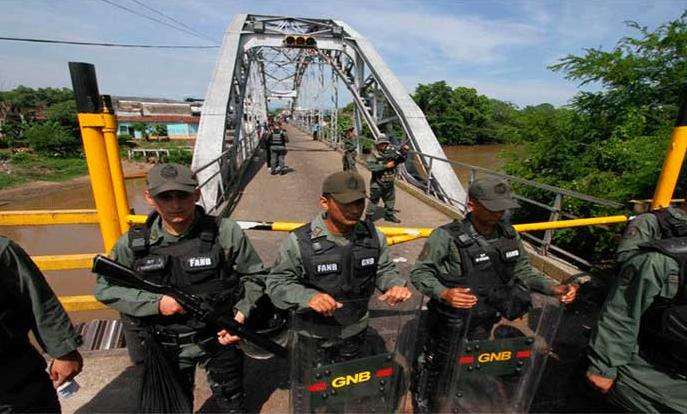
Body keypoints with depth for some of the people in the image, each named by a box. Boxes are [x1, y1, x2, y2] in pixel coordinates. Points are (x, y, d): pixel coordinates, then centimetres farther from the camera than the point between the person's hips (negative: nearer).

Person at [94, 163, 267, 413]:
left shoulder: (225, 232, -19)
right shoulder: (133, 243, -12)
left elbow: (254, 276, -8)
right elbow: (105, 289, -2)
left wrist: (242, 314, -20)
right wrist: (155, 303, -17)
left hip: (219, 337, -1)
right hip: (166, 346, 2)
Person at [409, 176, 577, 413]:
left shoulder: (508, 234, -9)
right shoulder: (447, 236, -28)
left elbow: (523, 270, 5)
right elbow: (420, 272, -22)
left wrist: (553, 288, -9)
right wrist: (444, 293, -38)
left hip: (484, 321, 5)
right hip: (450, 321, -5)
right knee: (435, 362, 19)